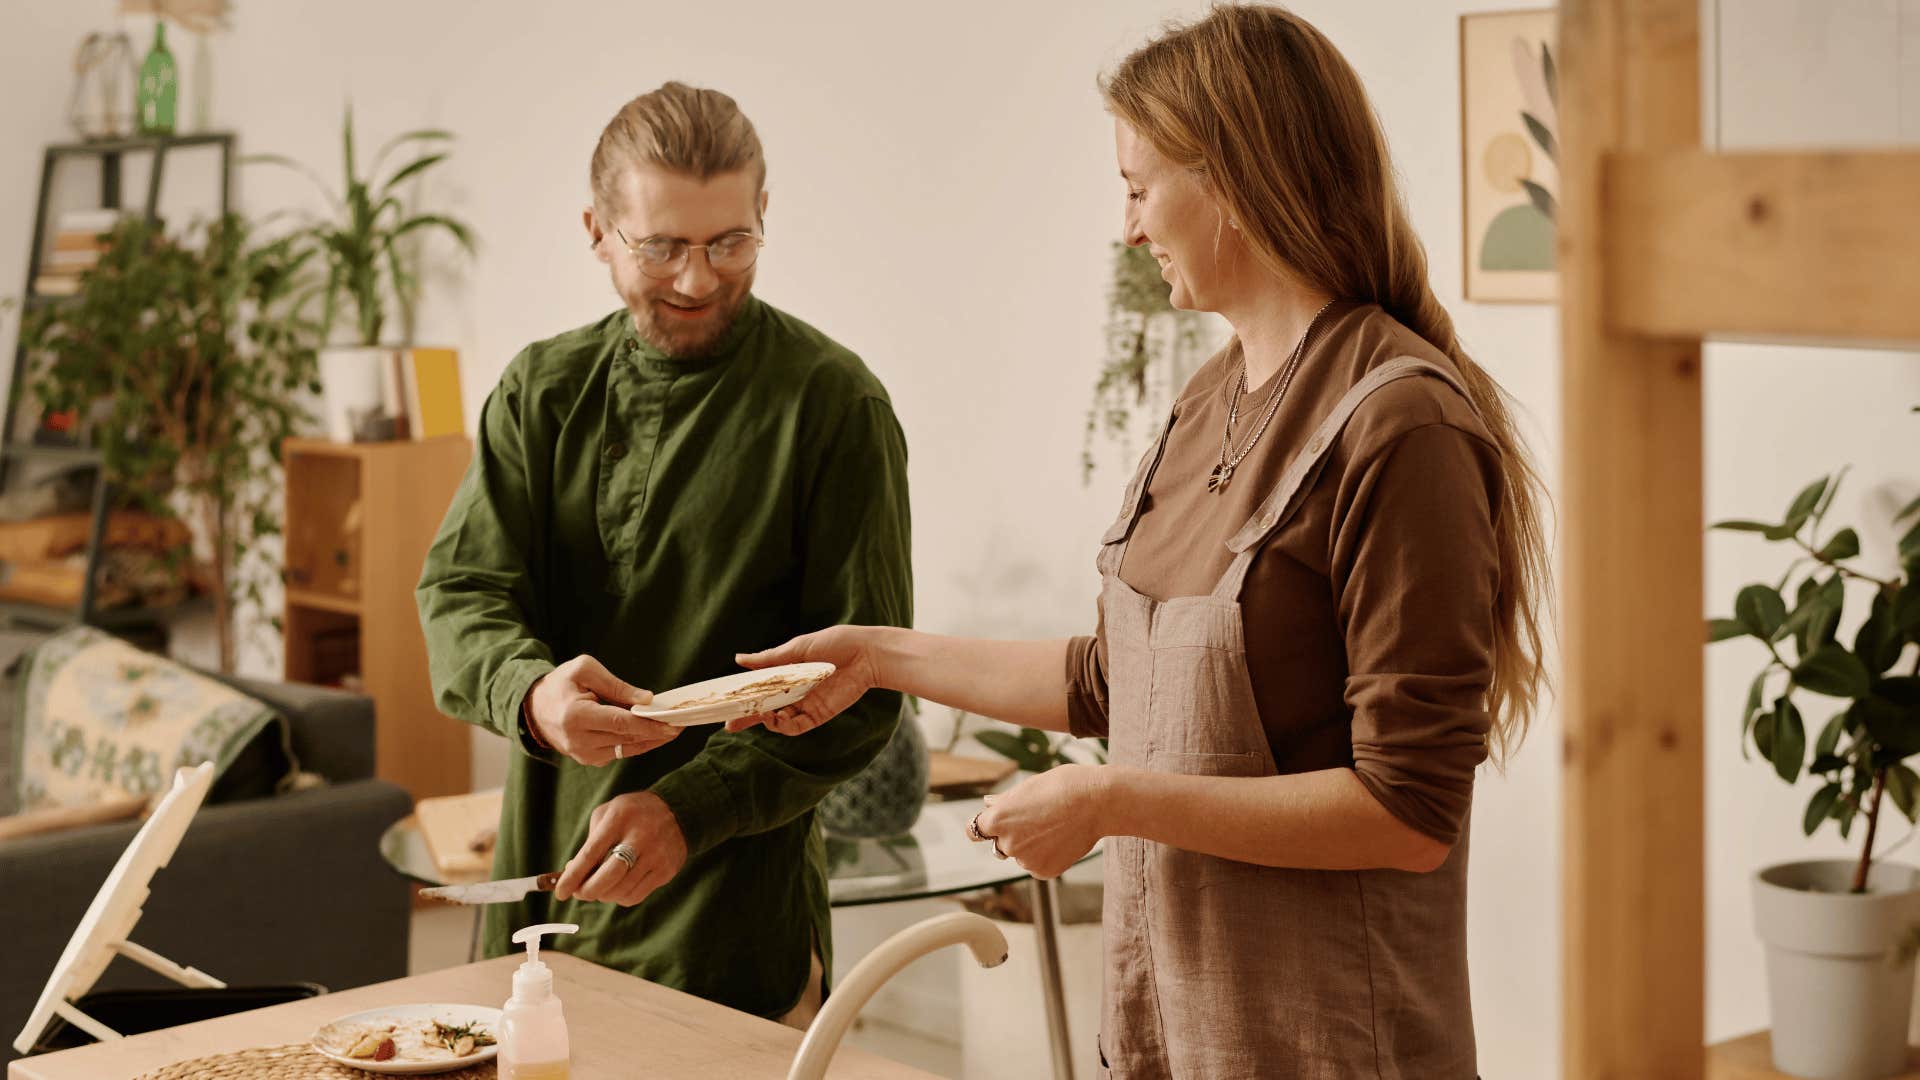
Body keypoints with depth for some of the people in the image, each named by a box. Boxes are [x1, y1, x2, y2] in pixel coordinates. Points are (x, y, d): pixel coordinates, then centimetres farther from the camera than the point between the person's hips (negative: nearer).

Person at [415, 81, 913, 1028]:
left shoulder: (834, 404, -7)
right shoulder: (542, 390, 7)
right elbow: (461, 591, -2)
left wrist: (692, 806, -21)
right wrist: (532, 692, -25)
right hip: (547, 887, 4)